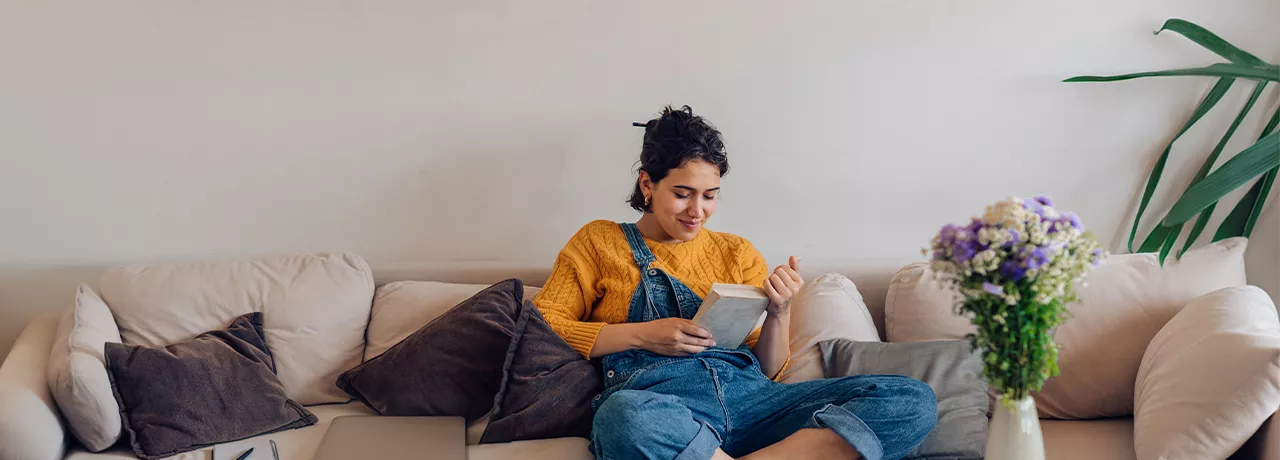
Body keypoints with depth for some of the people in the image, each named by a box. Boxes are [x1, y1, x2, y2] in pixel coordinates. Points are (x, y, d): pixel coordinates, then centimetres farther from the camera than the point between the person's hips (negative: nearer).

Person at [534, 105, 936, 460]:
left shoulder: (738, 253, 26)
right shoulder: (600, 241, 18)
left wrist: (778, 313, 3)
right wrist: (643, 334, -6)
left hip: (747, 394, 5)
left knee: (911, 401, -19)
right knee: (626, 419, -45)